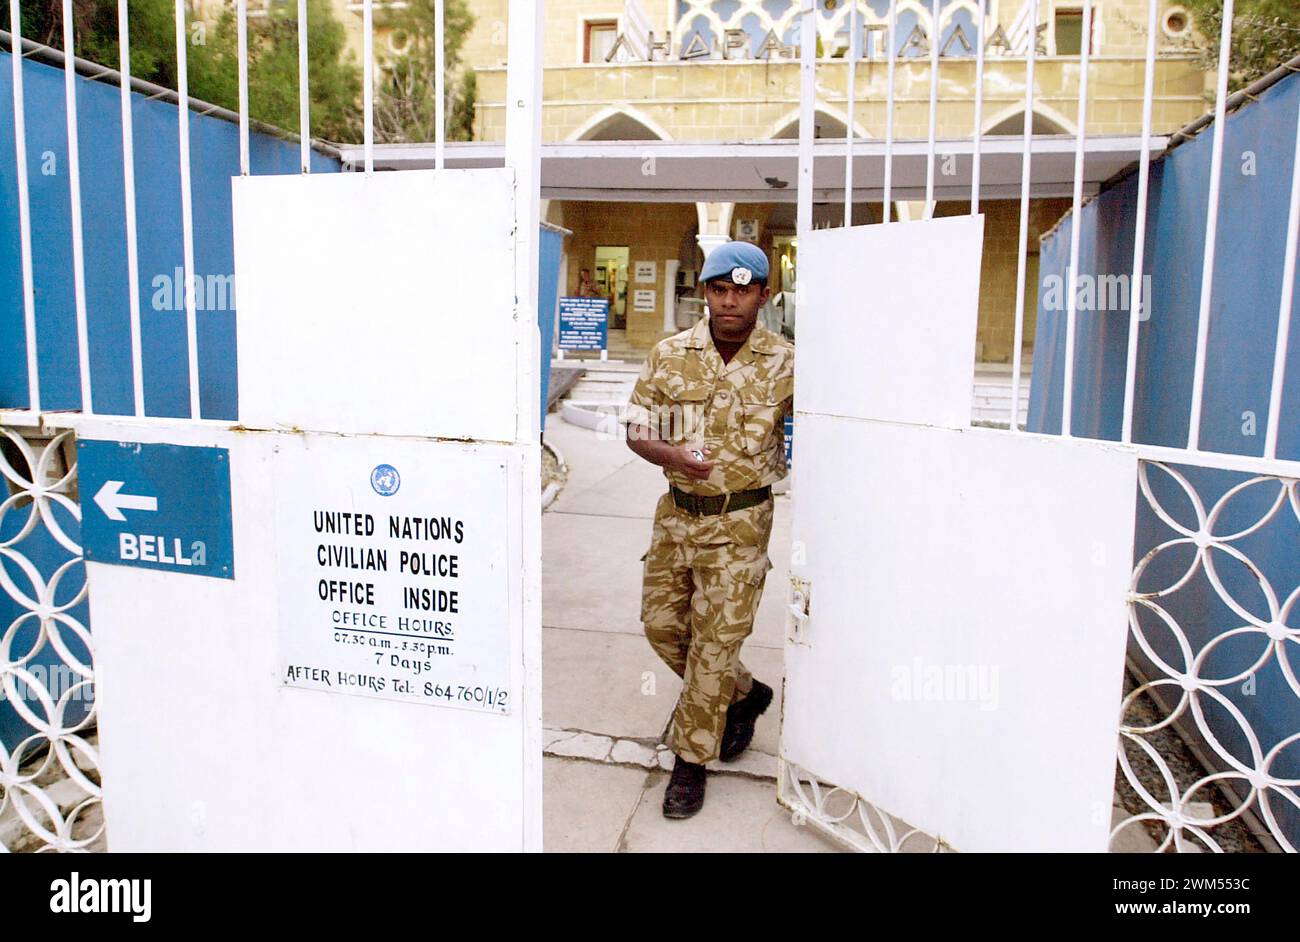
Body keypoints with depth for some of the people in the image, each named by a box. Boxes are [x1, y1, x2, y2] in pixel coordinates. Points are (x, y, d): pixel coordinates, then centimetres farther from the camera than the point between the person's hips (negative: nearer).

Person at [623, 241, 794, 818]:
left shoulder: (785, 364, -8)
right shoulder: (670, 355, -1)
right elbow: (636, 430, 2)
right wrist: (669, 455, -17)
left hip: (739, 521, -4)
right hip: (677, 512, 4)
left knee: (715, 641, 1)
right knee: (662, 623, 13)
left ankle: (691, 760, 20)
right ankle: (744, 695, 37)